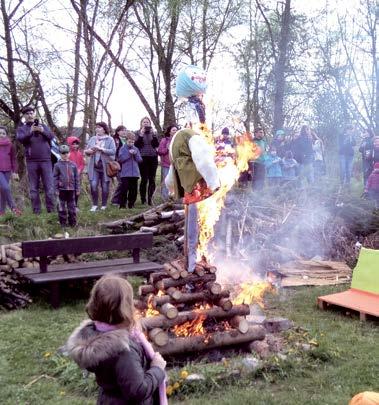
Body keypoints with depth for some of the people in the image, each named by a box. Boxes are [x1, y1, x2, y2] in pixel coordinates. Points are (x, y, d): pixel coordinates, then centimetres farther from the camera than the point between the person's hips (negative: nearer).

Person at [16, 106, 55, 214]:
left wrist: (42, 131, -20)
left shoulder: (43, 126, 14)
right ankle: (36, 211, 7)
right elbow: (20, 139, -10)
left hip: (46, 160, 1)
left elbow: (51, 136, 0)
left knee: (49, 187, -1)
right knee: (34, 188, 2)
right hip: (31, 162, -1)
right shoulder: (22, 128, 9)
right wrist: (30, 132, -27)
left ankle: (51, 210, 4)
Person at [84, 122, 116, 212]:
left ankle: (104, 206, 15)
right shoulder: (92, 139, 12)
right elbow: (86, 150, 14)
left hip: (105, 166, -2)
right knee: (93, 185, -8)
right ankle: (94, 205, 5)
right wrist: (89, 151, -9)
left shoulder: (110, 139, -1)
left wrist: (101, 149, -19)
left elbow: (113, 151, -13)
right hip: (94, 167, 3)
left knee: (105, 186, 3)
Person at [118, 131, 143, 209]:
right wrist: (129, 154, -14)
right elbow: (120, 159, -10)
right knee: (124, 189, -7)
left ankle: (131, 204, 16)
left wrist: (136, 154, -9)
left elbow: (140, 160, 9)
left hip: (135, 173, 4)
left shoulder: (136, 149, 12)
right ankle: (122, 204, -1)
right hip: (125, 173, -4)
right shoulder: (123, 148, 0)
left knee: (133, 189, 6)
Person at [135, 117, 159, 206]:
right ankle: (143, 199, 0)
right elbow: (136, 145, -5)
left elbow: (157, 145, 3)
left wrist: (153, 135, -8)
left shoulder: (153, 133, 14)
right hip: (143, 157, -3)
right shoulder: (138, 133, 7)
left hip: (153, 157, 3)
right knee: (144, 179, -6)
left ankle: (150, 199, 5)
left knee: (152, 179, 0)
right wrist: (141, 135, -13)